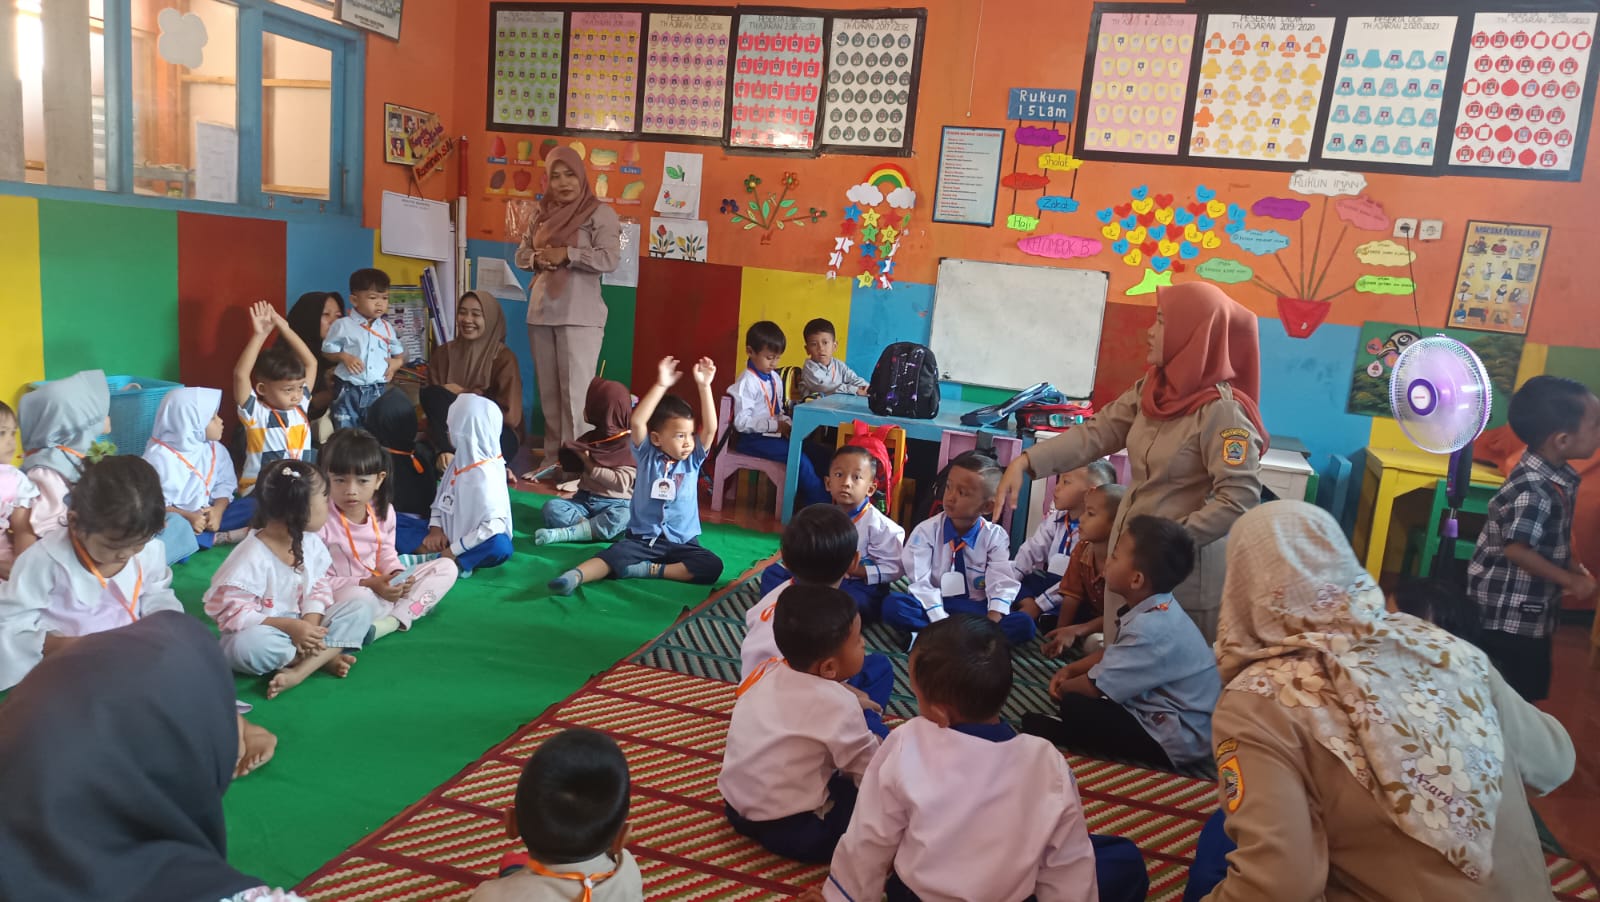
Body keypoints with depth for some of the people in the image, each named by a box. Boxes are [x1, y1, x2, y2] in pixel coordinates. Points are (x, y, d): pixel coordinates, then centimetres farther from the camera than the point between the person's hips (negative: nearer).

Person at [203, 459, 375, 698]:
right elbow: (231, 611, -22)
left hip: (303, 627, 6)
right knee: (247, 644, -39)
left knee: (360, 608, -12)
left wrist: (311, 624, -19)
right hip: (265, 631, -6)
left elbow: (319, 589, 2)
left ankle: (299, 671, -27)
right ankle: (325, 656, -17)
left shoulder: (311, 543, -2)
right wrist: (288, 626, -28)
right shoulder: (252, 556, -22)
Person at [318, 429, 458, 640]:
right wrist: (369, 584, -22)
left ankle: (392, 620, -18)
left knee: (447, 567, 0)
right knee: (355, 597, -43)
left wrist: (397, 575, -8)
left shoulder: (383, 512, 2)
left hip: (385, 589, 7)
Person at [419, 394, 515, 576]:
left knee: (500, 546, -40)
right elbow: (440, 500, 12)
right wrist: (435, 528, -6)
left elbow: (493, 526, -27)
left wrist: (454, 550, -22)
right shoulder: (458, 461, 3)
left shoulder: (486, 475, -21)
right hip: (449, 538, 8)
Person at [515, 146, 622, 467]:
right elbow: (520, 254, 17)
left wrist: (566, 254, -17)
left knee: (575, 392, -8)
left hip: (579, 315, -6)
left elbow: (609, 259, -14)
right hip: (541, 311, 6)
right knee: (547, 391, 11)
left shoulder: (600, 214, -2)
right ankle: (553, 457, 22)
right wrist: (537, 258, -5)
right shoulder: (541, 213, 15)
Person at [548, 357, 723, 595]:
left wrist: (704, 386, -18)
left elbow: (710, 428, -11)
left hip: (682, 543, 2)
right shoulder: (647, 456, -1)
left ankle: (650, 570, -26)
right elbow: (636, 422, -18)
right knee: (614, 555, -30)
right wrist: (661, 385, -24)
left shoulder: (693, 459, 4)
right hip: (642, 538, -1)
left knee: (712, 566, -26)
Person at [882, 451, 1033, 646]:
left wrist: (992, 623, -30)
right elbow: (920, 583, -13)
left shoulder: (995, 536, -1)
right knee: (893, 605, -29)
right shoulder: (926, 531, -5)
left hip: (976, 610, 1)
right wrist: (941, 622, -27)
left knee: (1024, 625, -25)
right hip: (935, 607, -1)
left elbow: (1002, 582, -12)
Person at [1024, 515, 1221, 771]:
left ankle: (1059, 736, 10)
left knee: (1074, 705, -17)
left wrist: (1063, 687, -2)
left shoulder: (1150, 629, -29)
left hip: (1172, 742, -10)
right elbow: (1112, 656, 19)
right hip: (1165, 718, 10)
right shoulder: (1157, 612, 3)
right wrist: (1070, 670, 8)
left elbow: (1094, 686, -23)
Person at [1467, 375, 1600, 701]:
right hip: (1507, 619, -10)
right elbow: (1517, 551, -26)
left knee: (1525, 695, 20)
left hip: (1532, 615, 10)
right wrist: (1571, 581, -18)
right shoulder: (1532, 492, -26)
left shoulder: (1557, 477, 4)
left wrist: (1572, 566, 7)